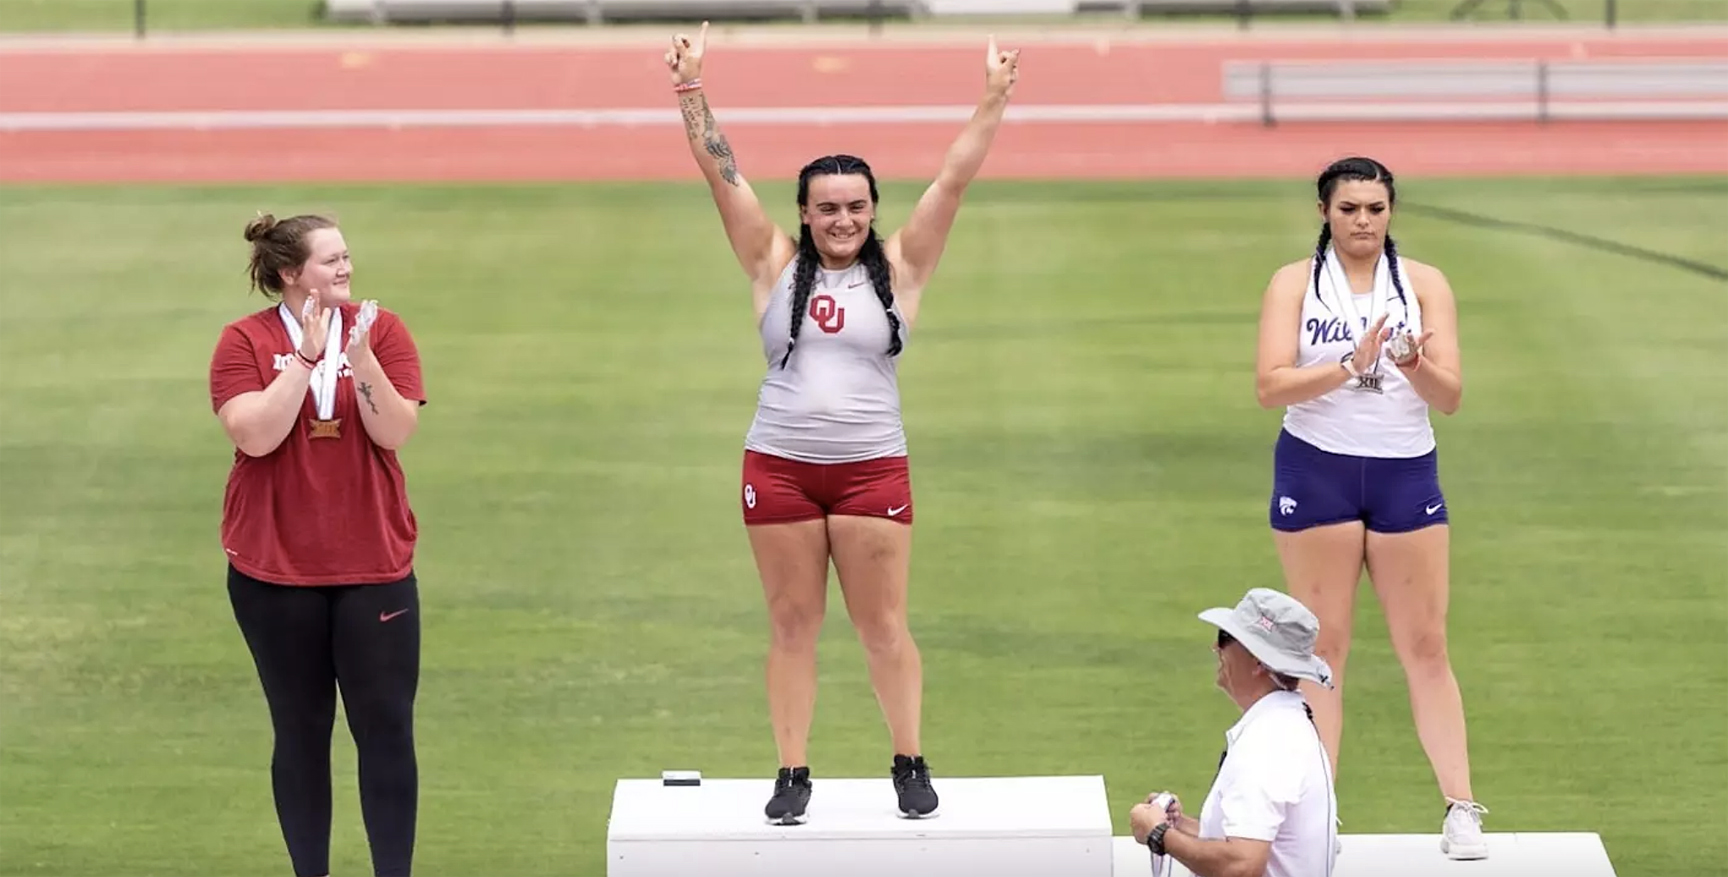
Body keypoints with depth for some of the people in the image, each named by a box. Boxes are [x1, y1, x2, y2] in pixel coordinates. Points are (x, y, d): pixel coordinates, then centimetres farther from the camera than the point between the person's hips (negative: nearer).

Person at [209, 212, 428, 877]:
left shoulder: (380, 330, 0)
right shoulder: (245, 341, -4)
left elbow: (394, 432, -9)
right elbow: (257, 435, -17)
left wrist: (361, 357, -22)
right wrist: (308, 355, -20)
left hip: (373, 566, 1)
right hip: (276, 572, -1)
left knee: (387, 729, -1)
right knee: (300, 732, 7)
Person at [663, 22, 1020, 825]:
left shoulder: (900, 269, 3)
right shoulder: (775, 266, 5)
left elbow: (954, 179, -1)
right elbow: (719, 170, 1)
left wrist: (994, 98, -7)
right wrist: (689, 89, -5)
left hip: (872, 469, -1)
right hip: (778, 468, 1)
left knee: (883, 626, 2)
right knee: (791, 628, 6)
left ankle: (911, 766, 13)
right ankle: (792, 774, 12)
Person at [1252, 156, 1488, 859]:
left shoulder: (1424, 285, 4)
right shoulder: (1295, 284, 1)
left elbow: (1449, 396, -2)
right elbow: (1270, 385, -12)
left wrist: (1414, 365, -23)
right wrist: (1351, 366, -24)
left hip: (1406, 473, 1)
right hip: (1315, 470, -1)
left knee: (1425, 647, 1)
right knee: (1322, 644, 1)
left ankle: (1460, 809, 2)